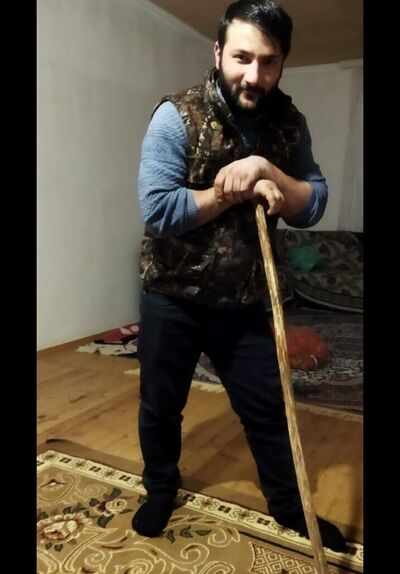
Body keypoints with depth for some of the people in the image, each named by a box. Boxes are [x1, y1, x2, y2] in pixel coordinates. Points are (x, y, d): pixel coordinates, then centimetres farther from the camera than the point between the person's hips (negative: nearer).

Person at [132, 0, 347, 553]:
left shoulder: (288, 122, -1)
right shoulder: (177, 116, -15)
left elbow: (313, 206, -4)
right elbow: (158, 210, -24)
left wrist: (267, 172, -21)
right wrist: (240, 190, -19)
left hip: (243, 300, 3)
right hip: (172, 297, -2)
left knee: (269, 407, 14)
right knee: (160, 405, 15)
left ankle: (290, 507, 39)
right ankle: (161, 488, 44)